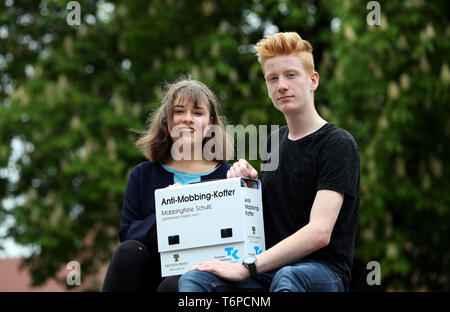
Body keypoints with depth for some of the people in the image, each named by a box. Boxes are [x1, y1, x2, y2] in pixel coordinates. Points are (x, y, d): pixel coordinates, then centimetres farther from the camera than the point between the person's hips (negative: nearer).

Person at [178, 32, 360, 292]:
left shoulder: (338, 144, -5)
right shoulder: (275, 140, 18)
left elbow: (319, 233, -18)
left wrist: (247, 267, -23)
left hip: (323, 272, -6)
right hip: (270, 270, 6)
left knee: (287, 277, -42)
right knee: (194, 278, -24)